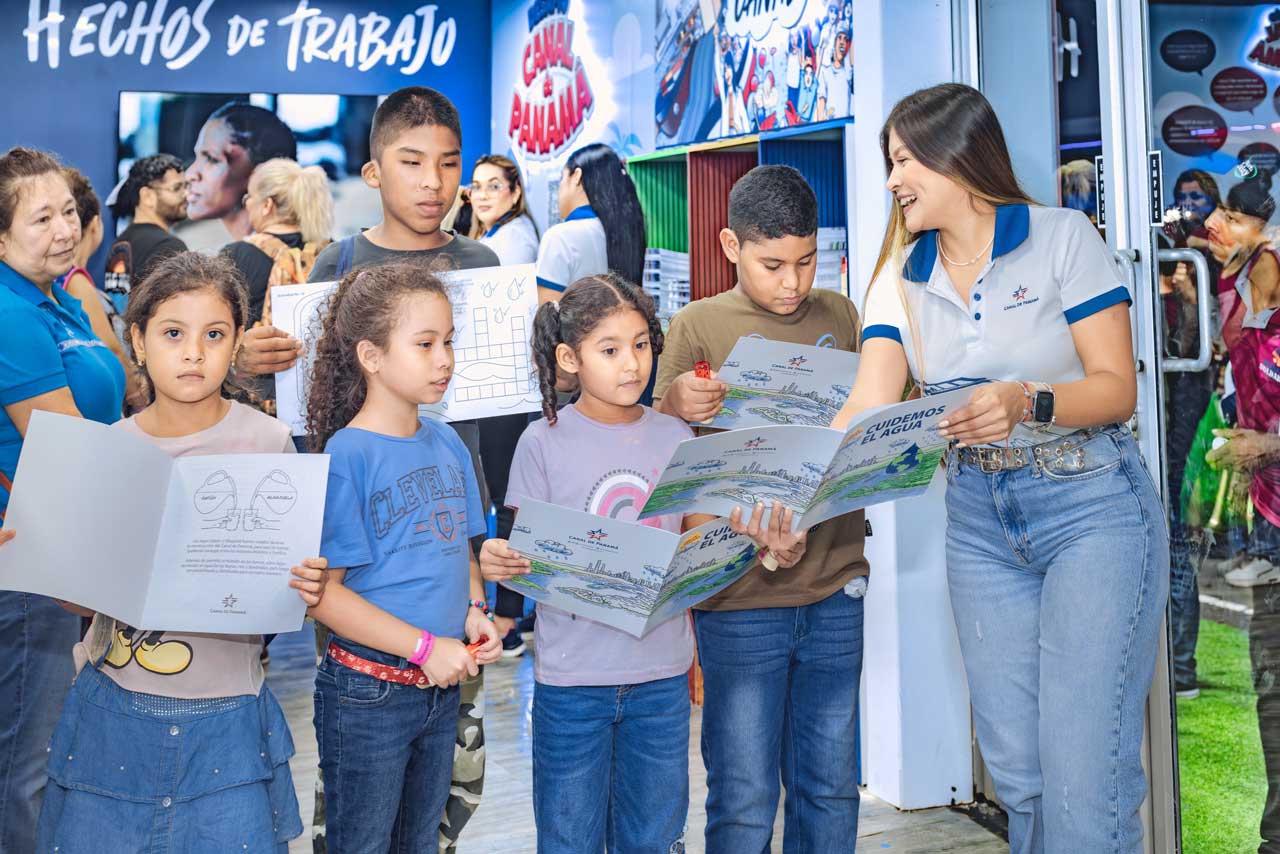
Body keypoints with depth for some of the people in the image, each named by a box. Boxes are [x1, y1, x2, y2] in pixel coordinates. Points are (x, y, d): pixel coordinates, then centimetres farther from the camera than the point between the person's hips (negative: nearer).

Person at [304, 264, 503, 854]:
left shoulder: (447, 444, 4)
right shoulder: (347, 455, -16)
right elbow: (322, 591, -19)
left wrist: (475, 614, -3)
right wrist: (425, 647, -21)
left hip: (443, 689, 6)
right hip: (368, 693, -6)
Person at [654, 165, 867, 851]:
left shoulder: (839, 316, 10)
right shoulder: (698, 325, 0)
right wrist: (671, 405, -22)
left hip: (836, 590, 3)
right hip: (739, 598, -3)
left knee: (832, 790, 13)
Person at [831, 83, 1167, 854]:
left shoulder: (1062, 237, -5)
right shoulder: (901, 276, 5)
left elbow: (1118, 386, -9)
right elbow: (868, 408, -7)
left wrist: (1028, 402, -29)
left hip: (1093, 506, -4)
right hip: (980, 521, 4)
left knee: (1084, 771, -7)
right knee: (1016, 768, 8)